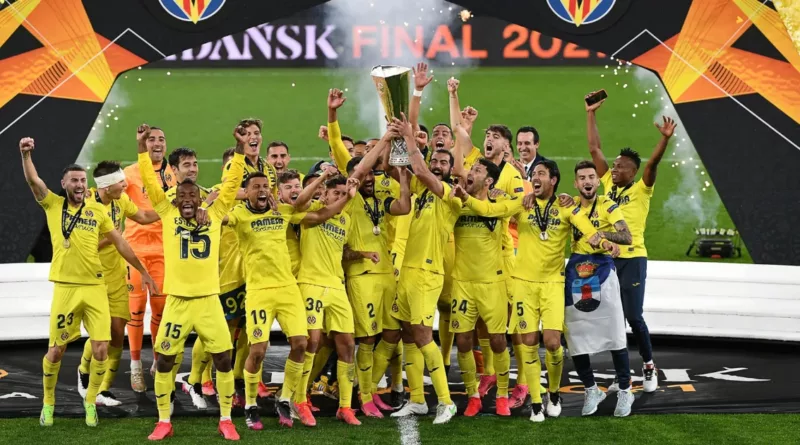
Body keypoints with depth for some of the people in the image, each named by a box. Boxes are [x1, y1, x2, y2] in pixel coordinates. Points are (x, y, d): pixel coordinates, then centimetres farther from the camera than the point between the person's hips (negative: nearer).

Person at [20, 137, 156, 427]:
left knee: (101, 349, -4)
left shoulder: (97, 210, 7)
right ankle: (48, 402, 24)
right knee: (56, 349, 4)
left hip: (95, 287, 2)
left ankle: (90, 401, 16)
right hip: (65, 288, -2)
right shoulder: (52, 205, 2)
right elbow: (33, 180, -14)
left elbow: (120, 243, 13)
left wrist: (143, 271, 13)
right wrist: (26, 153, -30)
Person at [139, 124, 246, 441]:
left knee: (223, 358, 1)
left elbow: (231, 184, 3)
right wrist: (142, 147, -7)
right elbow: (150, 182, 0)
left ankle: (226, 420, 14)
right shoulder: (168, 214, 3)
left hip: (209, 300, 0)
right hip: (177, 301, 0)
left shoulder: (214, 215, 5)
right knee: (164, 359, 3)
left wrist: (241, 149, -3)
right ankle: (164, 422, 17)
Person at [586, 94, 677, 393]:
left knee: (633, 316, -4)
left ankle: (649, 367, 14)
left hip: (632, 259, -5)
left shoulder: (641, 190, -2)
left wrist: (665, 139, -33)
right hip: (606, 259, 5)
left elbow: (653, 163, -18)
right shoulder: (608, 185, 9)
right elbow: (594, 149, 9)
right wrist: (591, 113, 7)